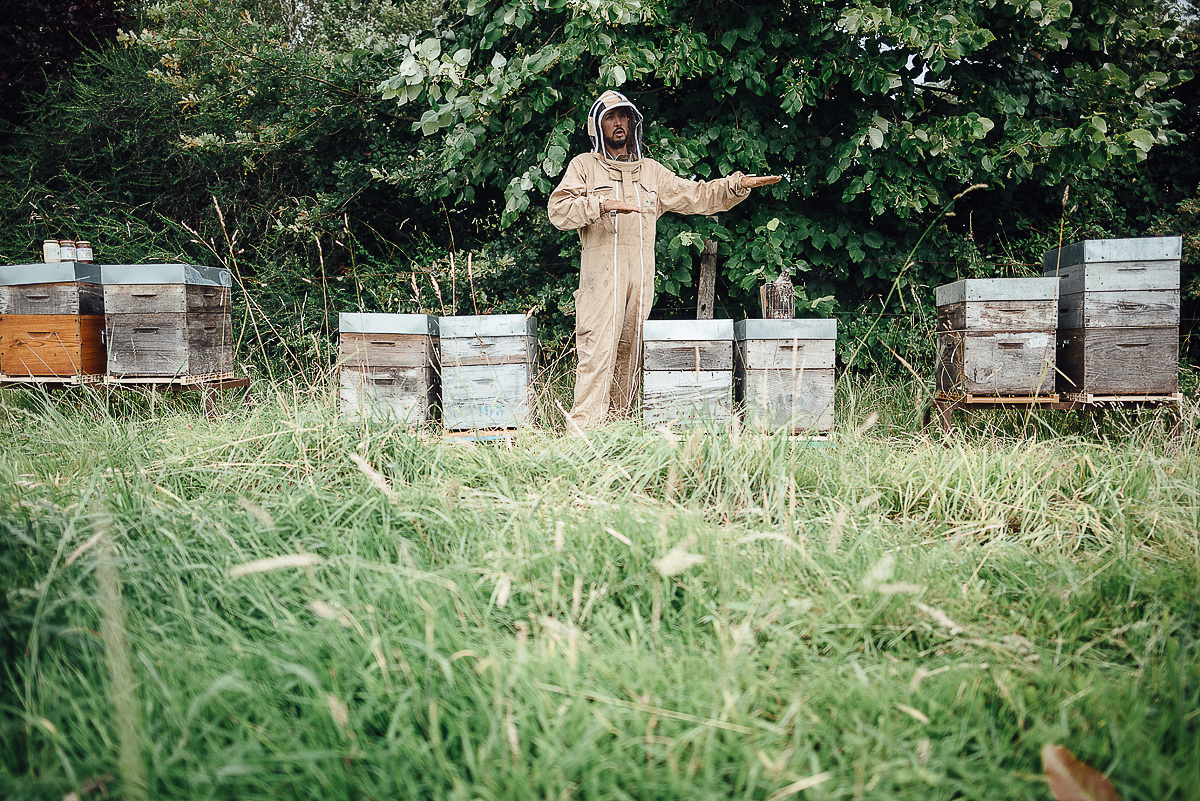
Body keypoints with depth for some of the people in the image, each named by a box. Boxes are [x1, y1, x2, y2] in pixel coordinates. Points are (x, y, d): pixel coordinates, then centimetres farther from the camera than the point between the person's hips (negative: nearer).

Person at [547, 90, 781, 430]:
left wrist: (739, 184, 5)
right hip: (601, 273, -4)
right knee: (598, 351, -13)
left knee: (630, 351, 5)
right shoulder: (584, 165, 9)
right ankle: (583, 429, -12)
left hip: (642, 274, 4)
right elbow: (558, 210, -4)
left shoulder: (651, 171, 21)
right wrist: (602, 203, -17)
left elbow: (696, 196, 19)